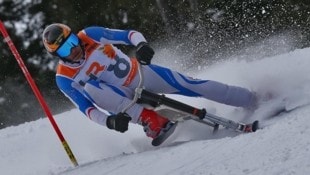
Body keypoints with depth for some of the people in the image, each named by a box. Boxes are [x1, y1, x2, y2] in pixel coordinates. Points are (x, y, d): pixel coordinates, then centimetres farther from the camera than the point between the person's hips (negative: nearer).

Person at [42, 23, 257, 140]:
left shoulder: (90, 35, -15)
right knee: (91, 88, -31)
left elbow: (128, 34, -15)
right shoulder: (65, 79, -16)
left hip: (139, 73, 1)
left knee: (188, 85, -12)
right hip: (124, 98, -1)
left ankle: (254, 100, 0)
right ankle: (153, 122, -34)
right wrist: (109, 120, -35)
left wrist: (141, 44, -38)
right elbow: (87, 108, -16)